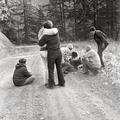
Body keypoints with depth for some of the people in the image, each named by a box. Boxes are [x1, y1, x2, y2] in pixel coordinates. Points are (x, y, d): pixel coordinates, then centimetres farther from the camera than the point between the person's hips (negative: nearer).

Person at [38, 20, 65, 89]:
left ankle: (51, 84, 9)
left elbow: (40, 44, -3)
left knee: (51, 69, 5)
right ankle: (62, 82, 19)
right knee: (59, 68, 14)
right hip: (58, 52, 6)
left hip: (51, 54, -5)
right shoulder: (56, 32, 4)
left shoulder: (46, 36, -15)